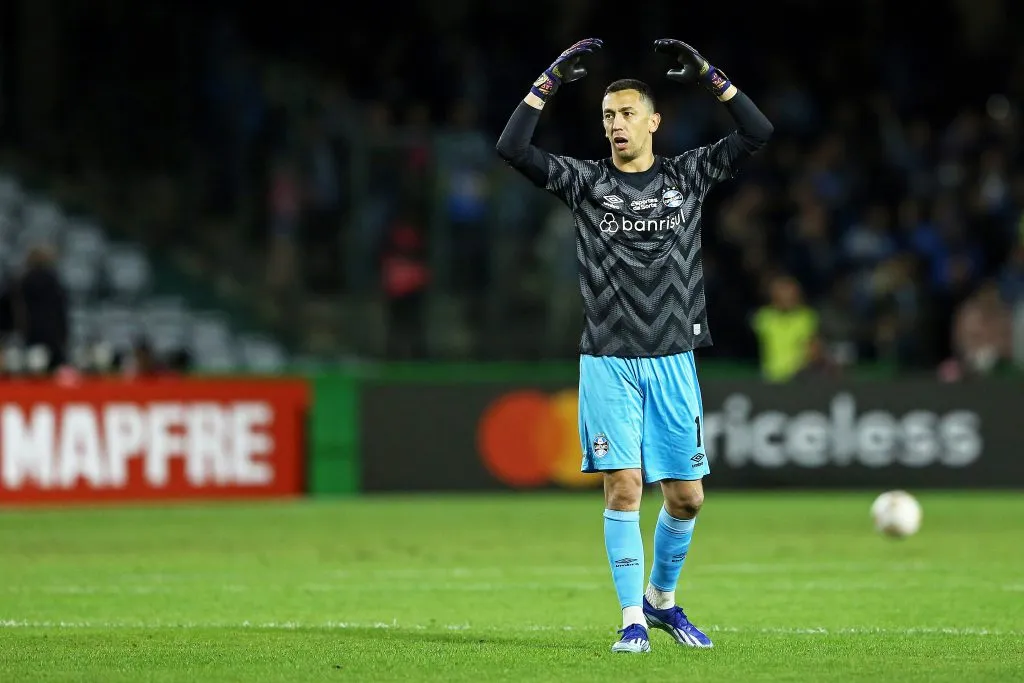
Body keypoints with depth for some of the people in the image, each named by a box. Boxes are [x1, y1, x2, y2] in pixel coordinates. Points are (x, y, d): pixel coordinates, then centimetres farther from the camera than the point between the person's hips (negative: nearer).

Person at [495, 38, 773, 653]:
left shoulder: (688, 176, 6)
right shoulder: (586, 181, 3)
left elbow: (758, 133, -1)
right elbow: (513, 148, -8)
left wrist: (709, 76, -6)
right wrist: (551, 81, -11)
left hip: (673, 360, 2)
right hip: (609, 363, -2)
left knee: (686, 497, 3)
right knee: (624, 488, -9)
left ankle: (663, 598, 26)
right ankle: (633, 617, 0)